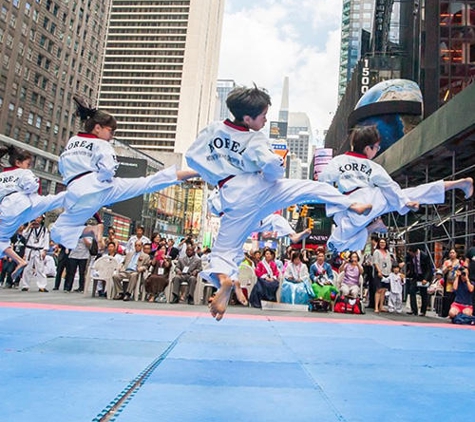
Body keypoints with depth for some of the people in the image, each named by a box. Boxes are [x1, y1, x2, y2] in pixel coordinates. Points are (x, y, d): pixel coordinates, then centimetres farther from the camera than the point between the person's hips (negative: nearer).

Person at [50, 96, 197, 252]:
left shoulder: (71, 142, 22)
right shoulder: (100, 145, 3)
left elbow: (62, 169, 27)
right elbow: (108, 170, -11)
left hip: (77, 195, 4)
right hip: (101, 187, -4)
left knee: (58, 232, 20)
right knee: (147, 182, -5)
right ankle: (191, 172, -6)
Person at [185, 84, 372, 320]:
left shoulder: (212, 129, 5)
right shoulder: (255, 139, -6)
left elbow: (192, 157, 9)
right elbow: (271, 165, -22)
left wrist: (214, 178, 20)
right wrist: (279, 167, 2)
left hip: (233, 198, 3)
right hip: (259, 188, -2)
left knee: (226, 246, 8)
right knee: (312, 188, 7)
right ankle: (353, 205, 4)